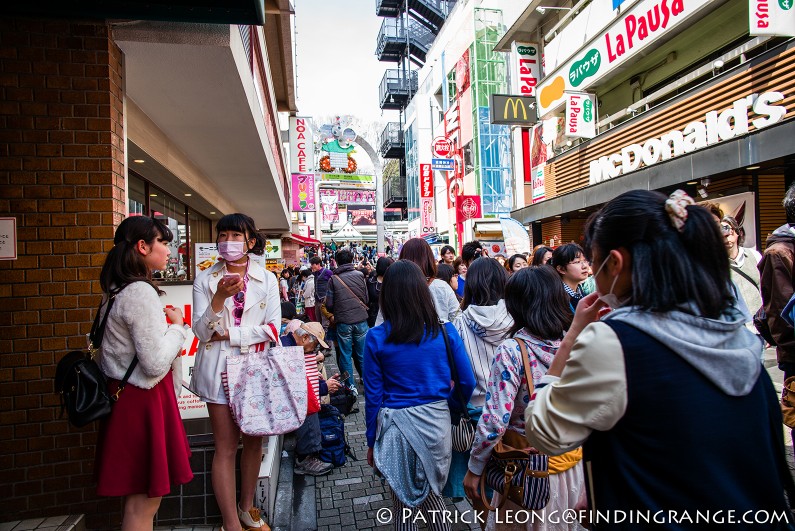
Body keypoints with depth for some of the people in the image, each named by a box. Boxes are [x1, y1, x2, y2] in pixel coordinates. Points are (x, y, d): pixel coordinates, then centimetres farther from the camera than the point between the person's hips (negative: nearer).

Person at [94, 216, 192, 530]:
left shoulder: (118, 290, 10)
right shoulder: (141, 292, -20)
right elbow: (156, 364, -22)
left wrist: (167, 333, 15)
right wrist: (176, 326, -10)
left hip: (126, 394, 10)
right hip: (142, 400, -10)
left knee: (140, 498, 20)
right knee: (143, 502, 3)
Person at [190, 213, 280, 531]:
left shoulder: (266, 280, 1)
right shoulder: (205, 280, 0)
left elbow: (273, 328, -6)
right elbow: (201, 332, -7)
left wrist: (229, 334, -11)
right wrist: (220, 298, -22)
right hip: (219, 370, -1)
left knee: (254, 440, 13)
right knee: (226, 447, 3)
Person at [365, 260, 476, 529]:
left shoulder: (376, 338, -11)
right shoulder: (445, 332, -8)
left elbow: (373, 394, -7)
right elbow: (467, 383, -3)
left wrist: (372, 441, 5)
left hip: (395, 425, -1)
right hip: (436, 420, 2)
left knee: (404, 505, 18)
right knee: (430, 492, 26)